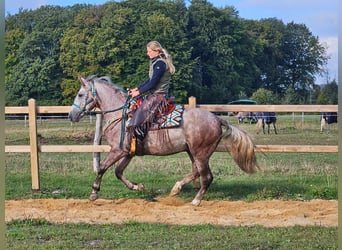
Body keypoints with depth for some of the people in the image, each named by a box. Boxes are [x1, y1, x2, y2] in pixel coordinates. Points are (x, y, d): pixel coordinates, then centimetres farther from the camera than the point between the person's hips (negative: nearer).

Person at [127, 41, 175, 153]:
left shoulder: (160, 63, -16)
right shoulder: (156, 62, 15)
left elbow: (153, 83, -19)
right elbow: (150, 80, 21)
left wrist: (139, 92, -13)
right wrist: (137, 89, 14)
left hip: (158, 95, -11)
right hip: (154, 94, 11)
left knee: (140, 112, -21)